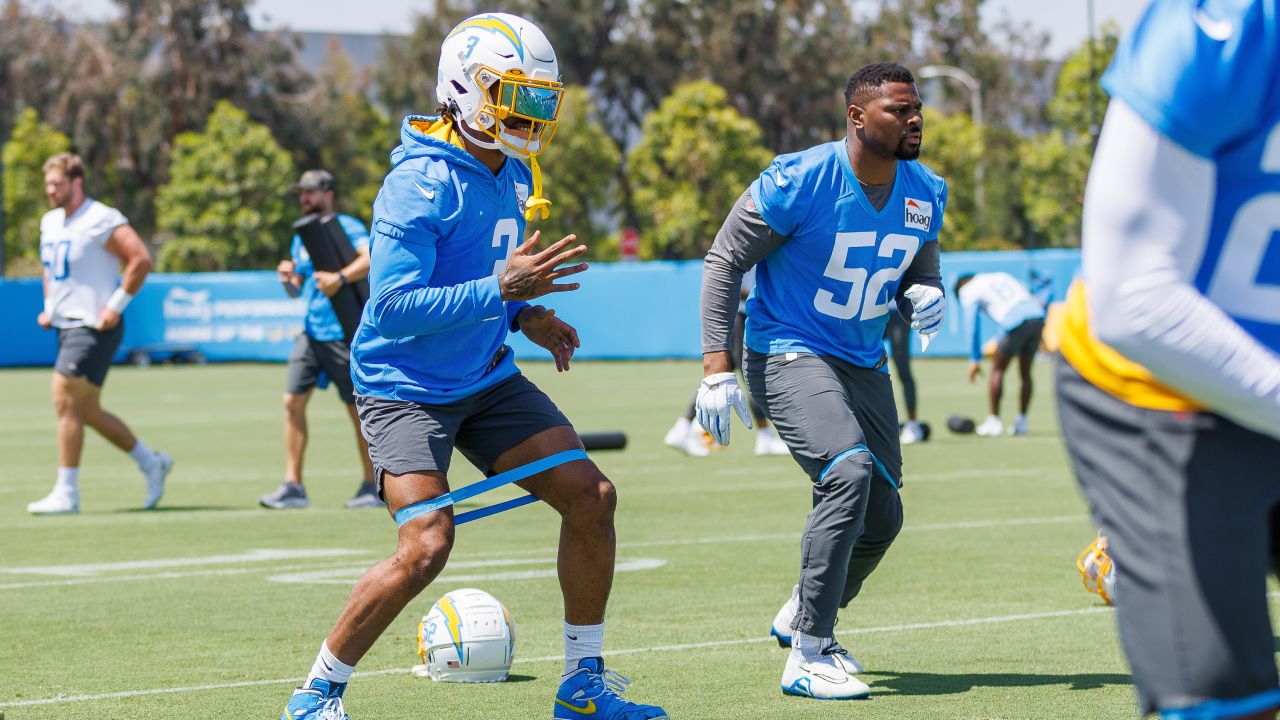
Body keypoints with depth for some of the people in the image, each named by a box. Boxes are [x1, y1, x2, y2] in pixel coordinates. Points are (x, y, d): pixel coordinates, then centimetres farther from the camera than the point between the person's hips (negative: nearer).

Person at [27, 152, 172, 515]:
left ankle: (66, 493, -9)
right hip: (67, 326, 9)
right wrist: (49, 307, 15)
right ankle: (151, 463, 26)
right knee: (87, 411, 11)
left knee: (66, 401, -13)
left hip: (94, 326, -9)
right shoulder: (50, 222, 13)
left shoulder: (101, 221, -14)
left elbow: (141, 260, -19)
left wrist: (116, 306, -19)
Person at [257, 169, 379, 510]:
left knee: (358, 409, 0)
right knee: (293, 401, -3)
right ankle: (293, 485, 0)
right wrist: (288, 280, 0)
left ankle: (372, 487, 10)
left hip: (344, 333, -7)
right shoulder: (302, 238, 17)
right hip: (311, 334, 7)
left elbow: (371, 258, -24)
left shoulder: (346, 227, -6)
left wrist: (341, 277, -39)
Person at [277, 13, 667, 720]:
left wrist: (526, 316, 6)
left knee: (591, 496, 0)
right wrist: (503, 290, -32)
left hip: (488, 380, 8)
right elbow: (393, 308, -28)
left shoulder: (514, 176, 6)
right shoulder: (419, 184, -22)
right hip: (407, 388, -8)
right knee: (426, 548, -19)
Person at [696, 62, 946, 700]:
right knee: (849, 470, -29)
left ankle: (802, 616, 40)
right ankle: (807, 656, -22)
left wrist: (925, 296, -8)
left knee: (881, 517, 9)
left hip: (864, 365, 7)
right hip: (789, 354, -7)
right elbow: (725, 260, -12)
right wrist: (716, 366, -18)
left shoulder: (925, 196, 0)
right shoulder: (799, 182, -19)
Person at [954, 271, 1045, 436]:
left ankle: (993, 421, 7)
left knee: (997, 369, 10)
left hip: (1016, 323, -5)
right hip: (1037, 316, 5)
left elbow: (972, 328, 13)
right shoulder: (1002, 276, 30)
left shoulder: (967, 291, 15)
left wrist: (975, 361, 18)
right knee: (1025, 372, 15)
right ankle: (1021, 422, 17)